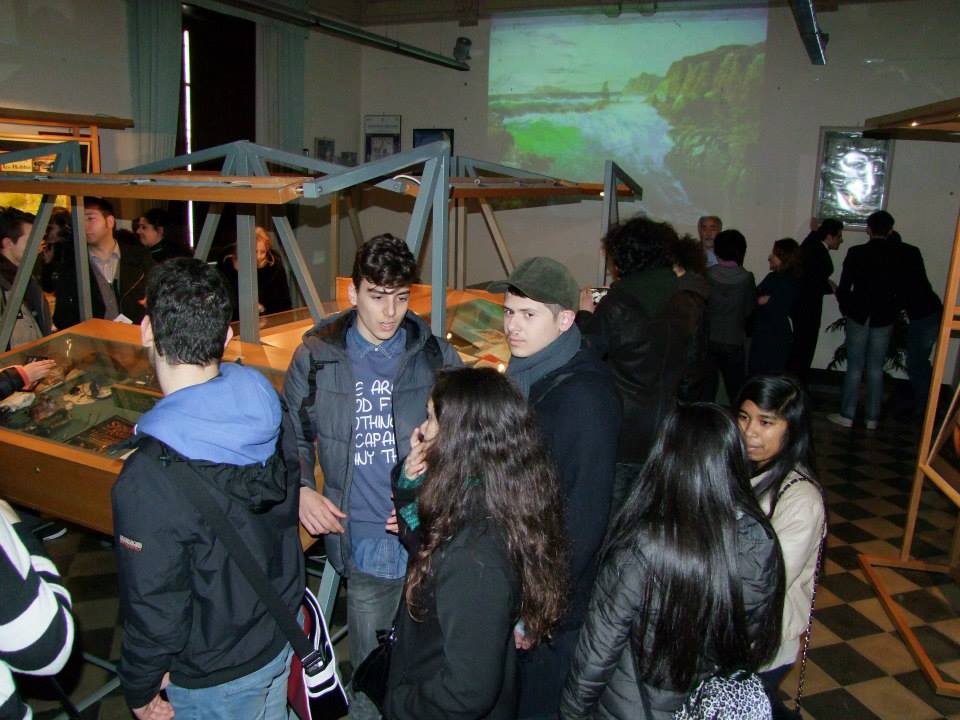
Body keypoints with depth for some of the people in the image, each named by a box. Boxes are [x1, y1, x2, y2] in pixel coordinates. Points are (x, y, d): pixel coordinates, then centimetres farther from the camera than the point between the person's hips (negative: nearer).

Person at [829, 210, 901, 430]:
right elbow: (902, 290, -1)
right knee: (876, 369, 8)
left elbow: (843, 289, -6)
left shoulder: (856, 253, -8)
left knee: (855, 368, 6)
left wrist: (846, 310, 11)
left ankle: (847, 415, 8)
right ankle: (872, 418, 13)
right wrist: (893, 311, 14)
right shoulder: (899, 256, -4)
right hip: (884, 320, 1)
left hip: (858, 317, -1)